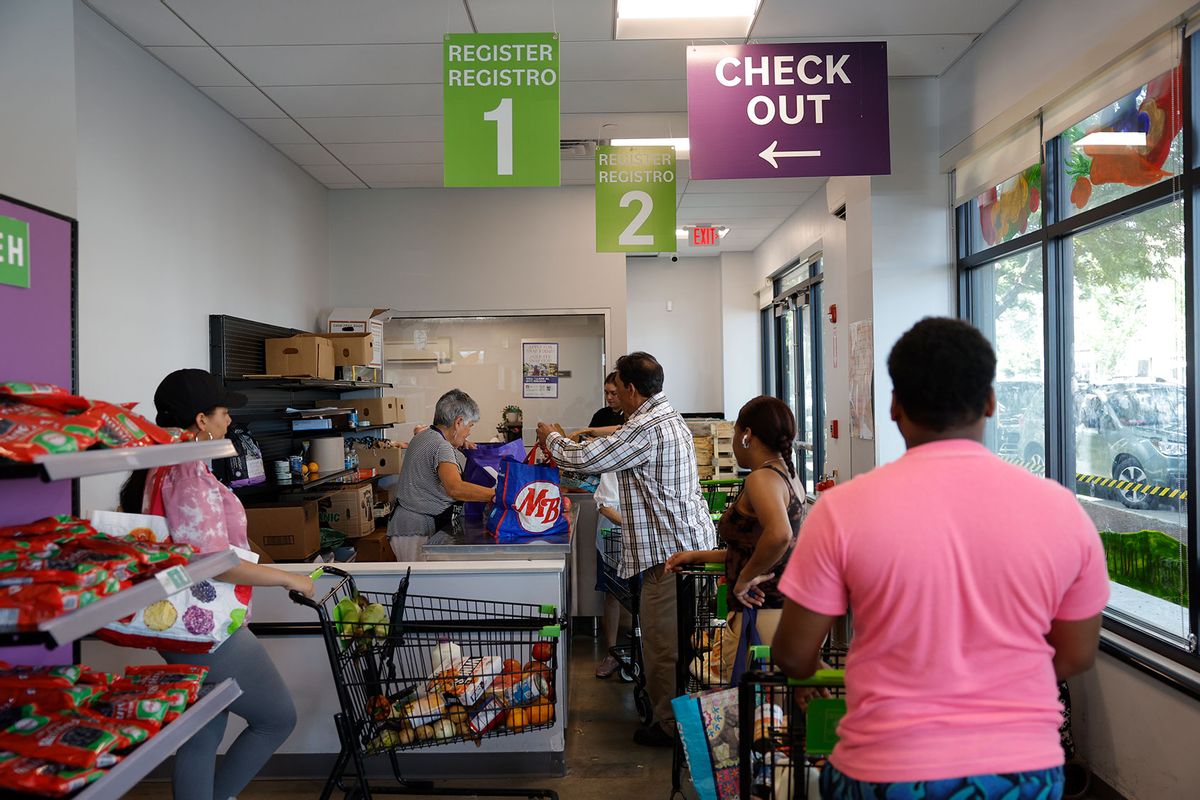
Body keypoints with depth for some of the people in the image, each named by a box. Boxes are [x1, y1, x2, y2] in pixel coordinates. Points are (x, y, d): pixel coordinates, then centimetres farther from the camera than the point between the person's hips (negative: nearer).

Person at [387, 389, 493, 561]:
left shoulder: (422, 436, 13)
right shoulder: (441, 447, -19)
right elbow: (455, 489, -35)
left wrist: (458, 445, 24)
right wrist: (498, 495, -35)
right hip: (416, 529, -10)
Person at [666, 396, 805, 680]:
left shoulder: (761, 478, -15)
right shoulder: (789, 478, 13)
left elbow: (779, 535, -35)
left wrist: (745, 577, -21)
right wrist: (699, 556, 22)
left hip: (762, 613, -9)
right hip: (788, 609, 9)